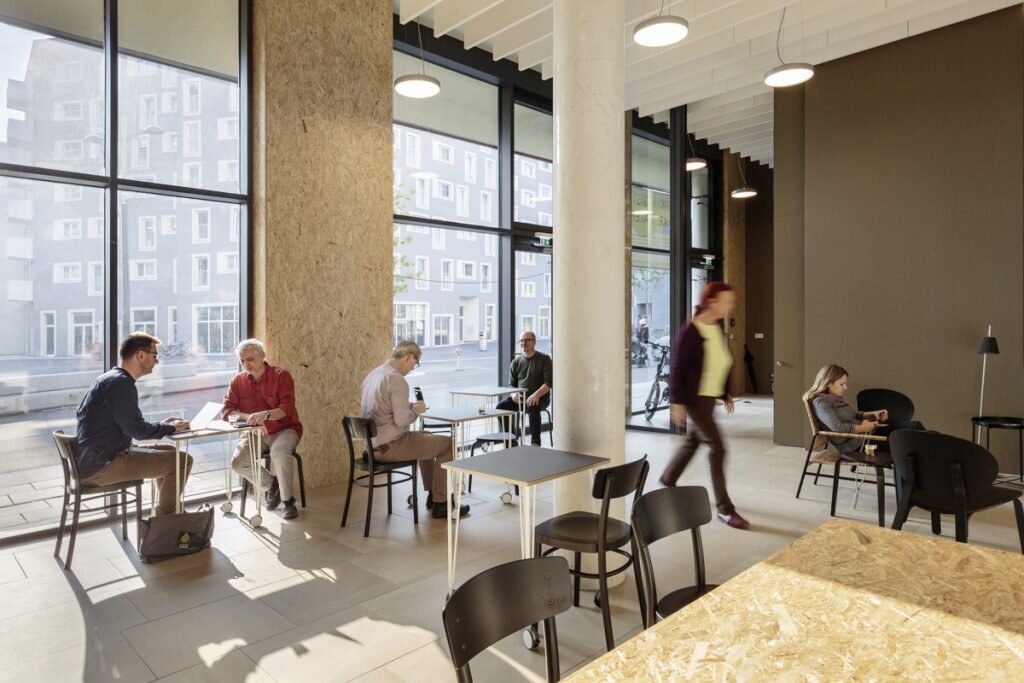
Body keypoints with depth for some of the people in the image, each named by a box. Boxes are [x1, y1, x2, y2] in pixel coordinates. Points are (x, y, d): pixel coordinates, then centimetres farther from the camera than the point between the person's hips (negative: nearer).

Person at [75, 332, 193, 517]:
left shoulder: (109, 378, 14)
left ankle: (161, 516, 27)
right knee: (182, 460, -13)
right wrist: (171, 428, -7)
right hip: (101, 466, -11)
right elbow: (136, 429, -22)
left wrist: (162, 425, 10)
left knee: (168, 451, 21)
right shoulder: (121, 383, -18)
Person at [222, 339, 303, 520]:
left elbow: (287, 408, -18)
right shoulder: (238, 381, 3)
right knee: (238, 462, -21)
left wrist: (265, 414, -39)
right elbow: (227, 410, -3)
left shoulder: (281, 375, -8)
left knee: (279, 452, -35)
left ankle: (288, 500, -17)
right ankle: (271, 484, 7)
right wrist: (249, 417, -23)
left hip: (284, 429, -4)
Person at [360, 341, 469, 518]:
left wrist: (409, 407, 12)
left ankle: (432, 494, 37)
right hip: (391, 446, -10)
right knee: (447, 443, 3)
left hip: (374, 443, 10)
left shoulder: (373, 373, 9)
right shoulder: (397, 379, -20)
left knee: (426, 438, 30)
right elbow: (402, 420, -25)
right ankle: (440, 504, 8)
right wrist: (417, 409, -6)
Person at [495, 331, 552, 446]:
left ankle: (535, 443, -34)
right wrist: (514, 394, -8)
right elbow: (511, 384, 16)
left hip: (540, 398, -4)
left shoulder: (544, 359, 0)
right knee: (500, 406, -21)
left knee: (532, 407, -38)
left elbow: (548, 383, -8)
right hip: (519, 397, 5)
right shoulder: (516, 362, 13)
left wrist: (536, 395, -26)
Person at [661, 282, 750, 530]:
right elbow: (678, 369, -18)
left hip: (710, 397, 9)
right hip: (694, 398, -9)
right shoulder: (691, 332, -19)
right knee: (717, 448, -8)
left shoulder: (718, 329, 7)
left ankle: (667, 479, 42)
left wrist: (726, 394, 17)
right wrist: (677, 402, -20)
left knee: (693, 441, 20)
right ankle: (725, 509, 2)